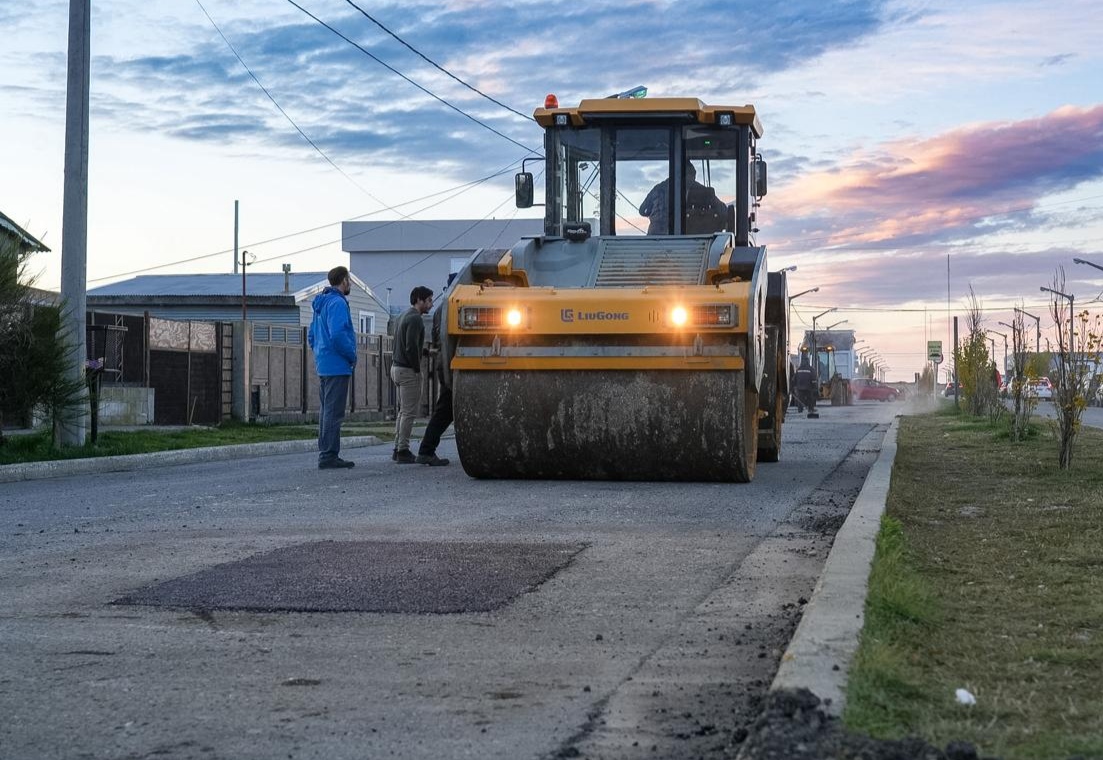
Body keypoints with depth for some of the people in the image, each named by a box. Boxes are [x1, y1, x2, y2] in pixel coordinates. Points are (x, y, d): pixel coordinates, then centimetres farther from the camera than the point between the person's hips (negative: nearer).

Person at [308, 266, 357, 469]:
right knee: (334, 412, -8)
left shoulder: (321, 303, 17)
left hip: (323, 366, 10)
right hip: (337, 366, -10)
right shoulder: (338, 303, -14)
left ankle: (325, 454, 18)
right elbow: (338, 335, -24)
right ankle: (329, 456, -9)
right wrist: (352, 356, -13)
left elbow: (312, 336, 21)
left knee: (327, 411, 14)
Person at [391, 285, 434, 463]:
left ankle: (398, 449, 17)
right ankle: (403, 451, -6)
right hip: (408, 370, -10)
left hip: (397, 367, 10)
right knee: (409, 412, -7)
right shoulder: (415, 319, -15)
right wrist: (417, 369, -15)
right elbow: (411, 347, -23)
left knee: (403, 411, 15)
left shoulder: (403, 316, 17)